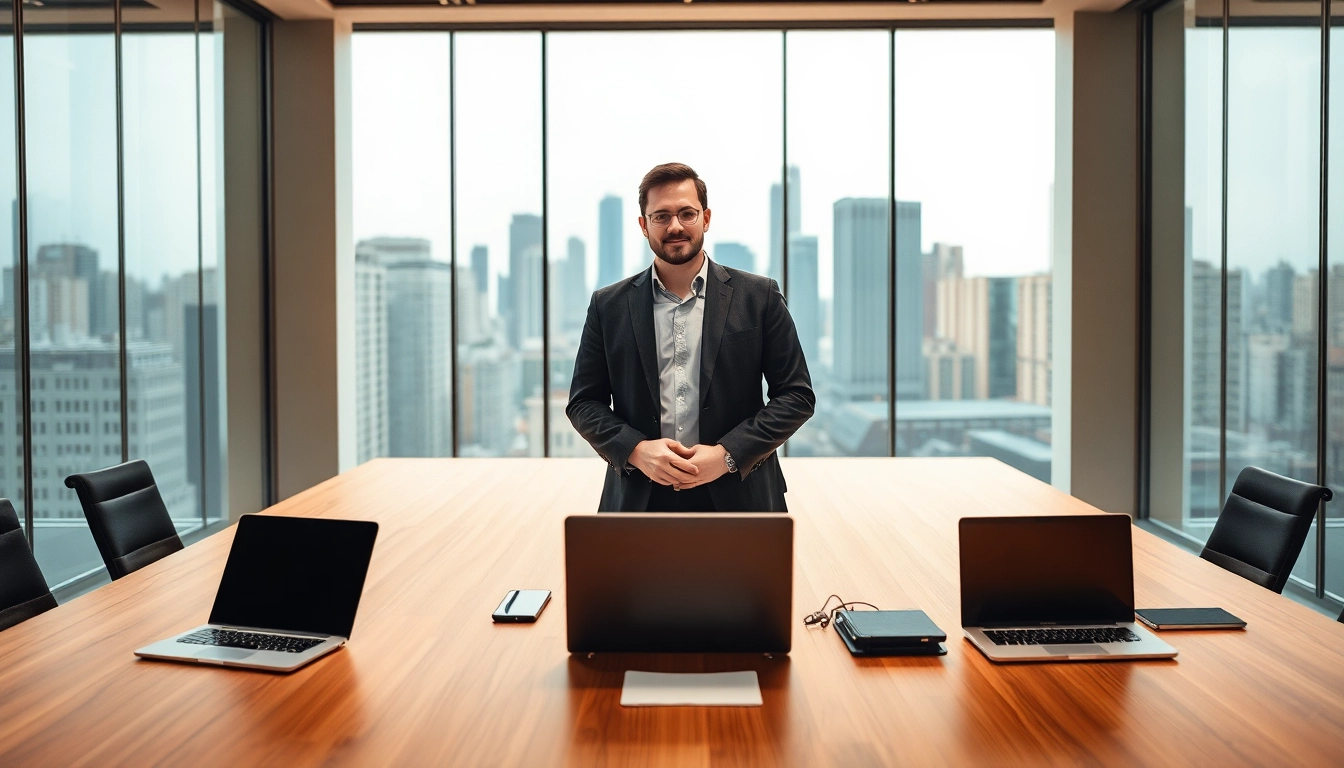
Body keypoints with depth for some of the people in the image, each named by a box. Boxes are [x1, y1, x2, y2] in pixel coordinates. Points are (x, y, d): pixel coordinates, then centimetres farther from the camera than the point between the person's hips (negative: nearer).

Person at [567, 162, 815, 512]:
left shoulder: (759, 297, 0)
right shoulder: (609, 306, 4)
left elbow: (797, 395, -1)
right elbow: (583, 402, 6)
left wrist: (728, 454, -12)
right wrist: (636, 450, -11)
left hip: (737, 497, -1)